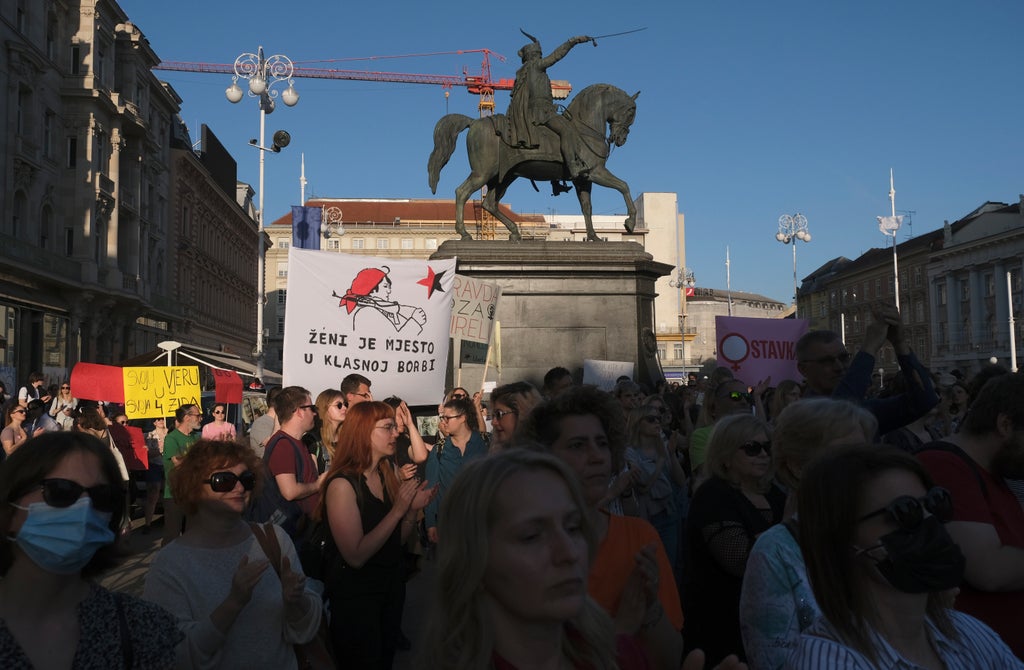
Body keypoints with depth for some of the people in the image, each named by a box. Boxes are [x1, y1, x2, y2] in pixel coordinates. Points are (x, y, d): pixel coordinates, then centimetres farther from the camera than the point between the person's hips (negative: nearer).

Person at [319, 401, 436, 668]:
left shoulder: (386, 475, 1)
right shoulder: (342, 484, -21)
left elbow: (396, 540, 9)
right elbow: (356, 556, -27)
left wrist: (413, 509, -8)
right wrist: (398, 509, -26)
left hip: (391, 585, 7)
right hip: (355, 593, -7)